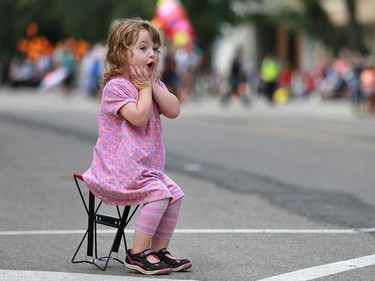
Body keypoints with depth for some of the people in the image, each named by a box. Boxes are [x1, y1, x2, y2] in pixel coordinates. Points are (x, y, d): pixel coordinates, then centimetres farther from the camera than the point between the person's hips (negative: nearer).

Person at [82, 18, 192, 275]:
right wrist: (144, 88, -12)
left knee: (175, 194, -1)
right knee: (157, 194, -23)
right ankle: (138, 253, -15)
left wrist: (152, 84, -7)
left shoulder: (154, 85, 14)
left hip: (149, 166, 9)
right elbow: (139, 117, -24)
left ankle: (159, 249, 10)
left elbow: (173, 111, -2)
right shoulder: (117, 86, -12)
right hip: (120, 167, -9)